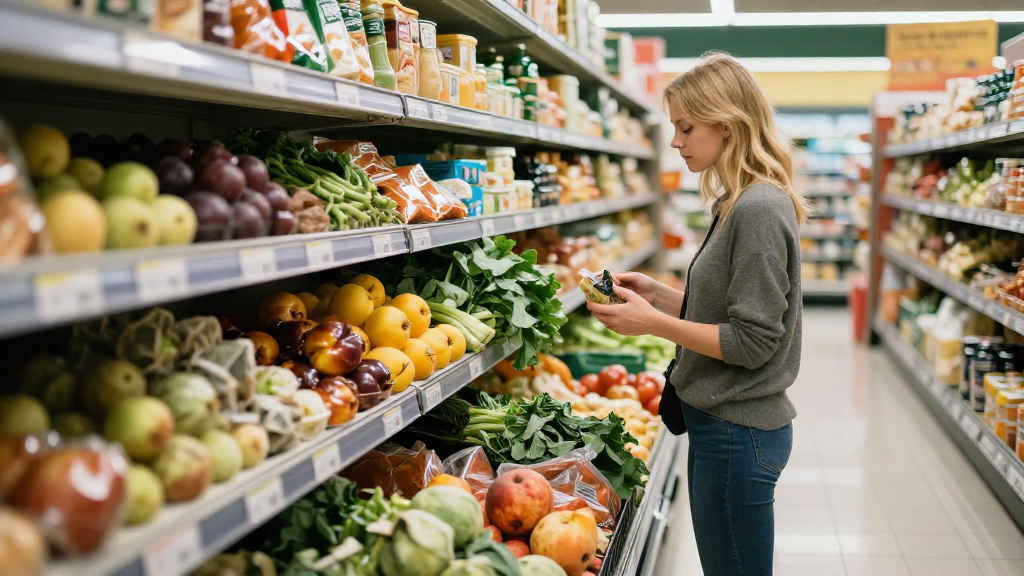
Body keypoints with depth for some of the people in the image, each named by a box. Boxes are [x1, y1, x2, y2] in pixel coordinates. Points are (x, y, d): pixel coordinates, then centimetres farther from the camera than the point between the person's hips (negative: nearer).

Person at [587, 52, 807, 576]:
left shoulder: (759, 210, -20)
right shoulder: (740, 204, 11)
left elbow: (751, 342, -21)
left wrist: (654, 322, -19)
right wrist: (659, 295, 5)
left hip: (737, 434, -10)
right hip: (728, 423, 10)